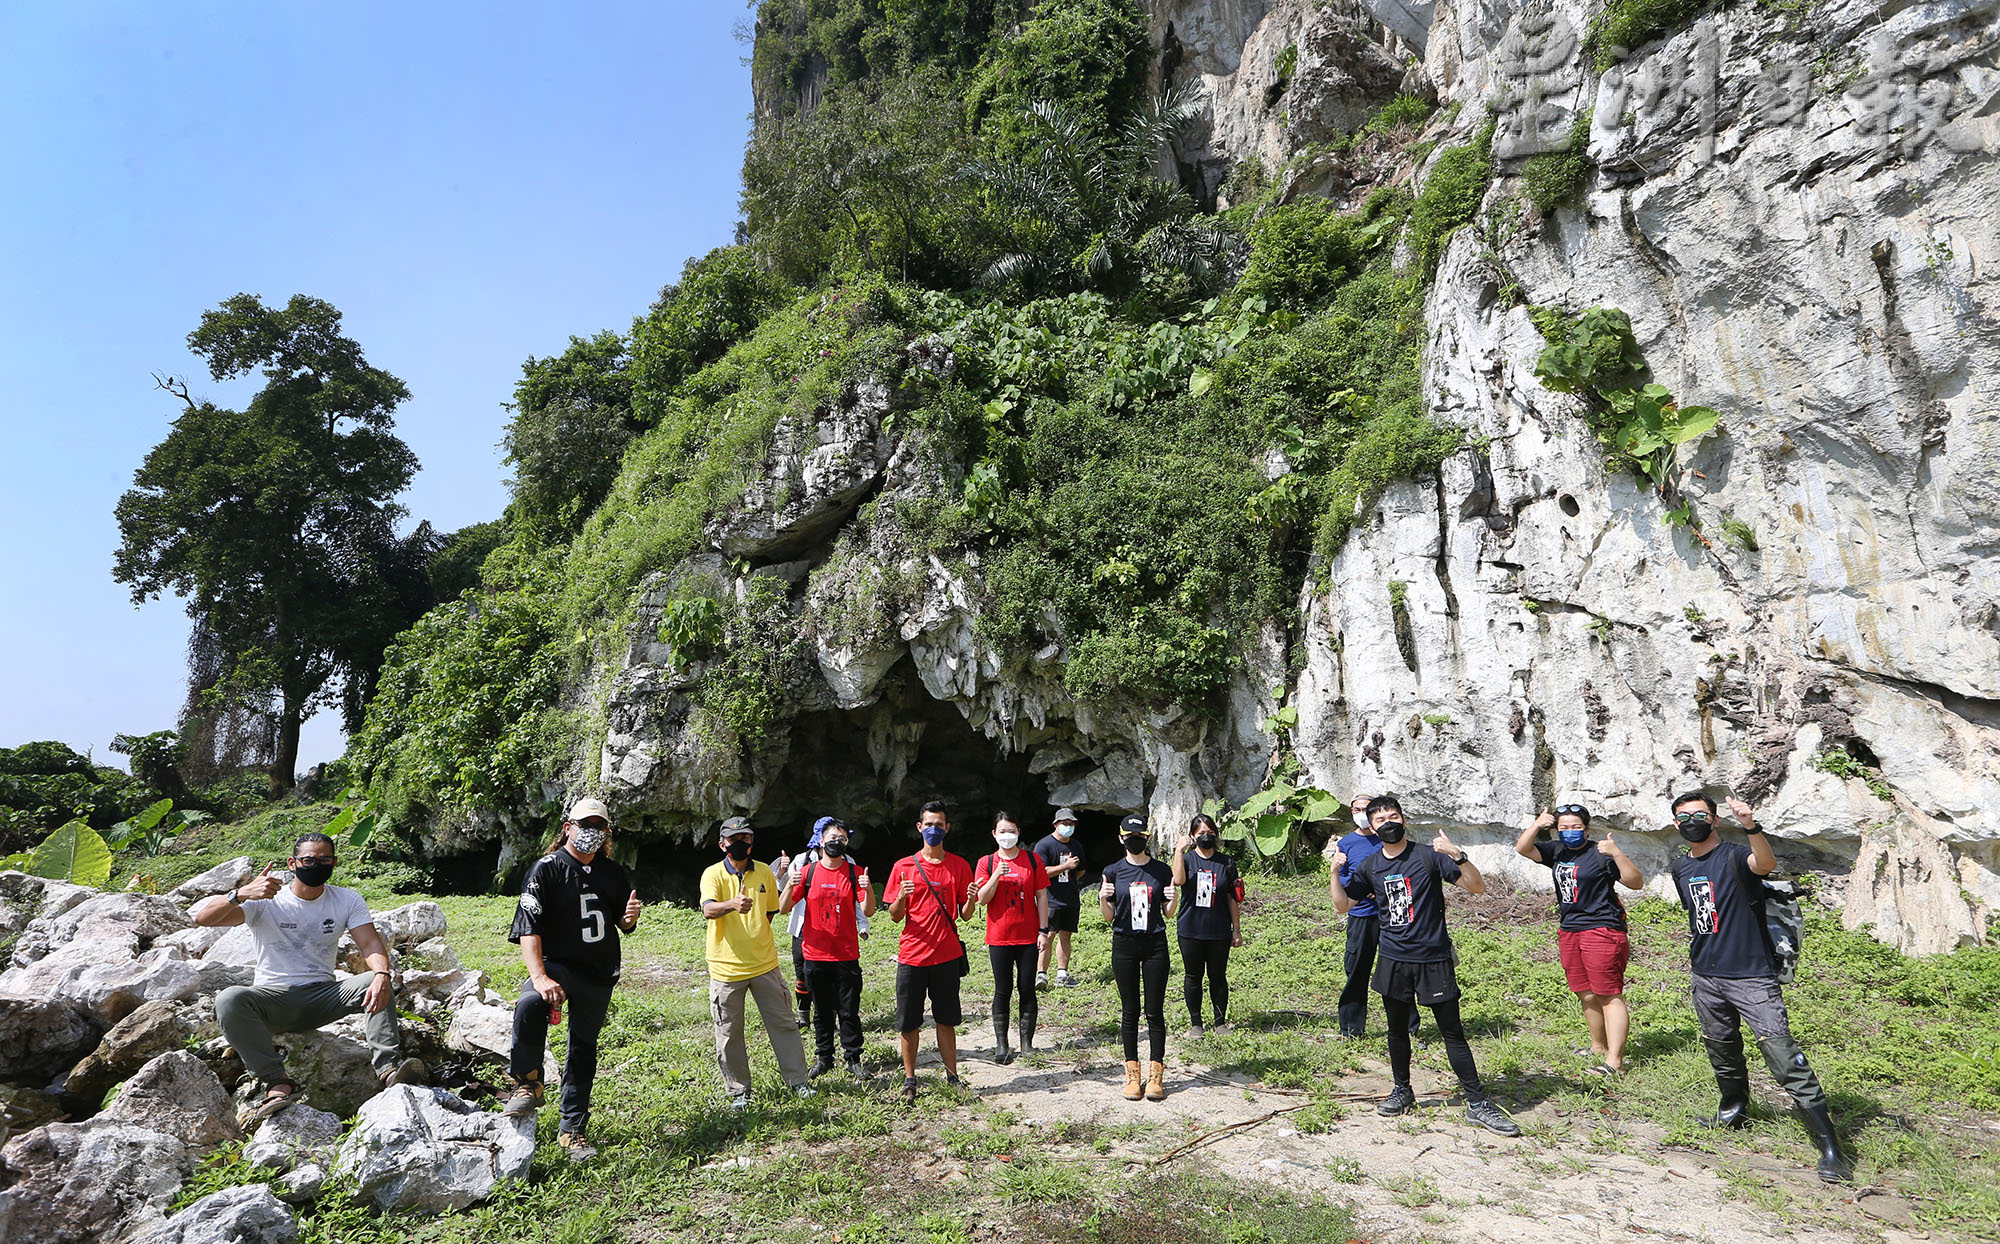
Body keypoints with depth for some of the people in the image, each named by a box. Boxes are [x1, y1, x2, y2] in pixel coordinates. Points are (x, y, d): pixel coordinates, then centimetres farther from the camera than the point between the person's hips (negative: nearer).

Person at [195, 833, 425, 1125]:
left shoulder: (347, 900, 3)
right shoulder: (266, 901, -4)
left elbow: (370, 943, -7)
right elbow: (202, 917, -15)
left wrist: (381, 974, -30)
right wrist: (242, 893, -36)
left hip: (322, 995, 1)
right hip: (273, 998, -1)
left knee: (377, 985, -26)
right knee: (229, 1000, -33)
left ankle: (389, 1068, -38)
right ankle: (278, 1084, -35)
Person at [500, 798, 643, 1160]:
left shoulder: (612, 872, 9)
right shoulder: (546, 869, -8)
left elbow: (623, 923, 19)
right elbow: (528, 927, -16)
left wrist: (629, 918, -8)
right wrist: (538, 977, -30)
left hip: (600, 975, 5)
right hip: (557, 963, -4)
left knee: (584, 1048, 11)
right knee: (529, 1005, -35)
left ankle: (573, 1130, 25)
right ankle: (528, 1084, -13)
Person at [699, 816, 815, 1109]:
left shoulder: (765, 872, 4)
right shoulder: (713, 874, -8)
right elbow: (708, 909, -27)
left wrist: (755, 939, 7)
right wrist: (732, 904, -47)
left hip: (764, 964, 3)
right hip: (726, 967, -3)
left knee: (783, 1023, 9)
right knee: (729, 1033, 6)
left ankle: (797, 1080, 23)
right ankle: (738, 1090, 23)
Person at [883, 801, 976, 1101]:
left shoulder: (959, 866, 4)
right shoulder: (903, 867, 1)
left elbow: (964, 915, 6)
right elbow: (894, 916, 2)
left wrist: (970, 900, -15)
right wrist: (901, 899, -19)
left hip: (947, 955, 1)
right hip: (912, 955, 0)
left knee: (946, 1020, 8)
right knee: (908, 1022, 4)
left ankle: (952, 1078, 18)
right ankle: (909, 1080, 19)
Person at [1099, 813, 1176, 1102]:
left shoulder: (1161, 871, 2)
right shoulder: (1113, 871, 2)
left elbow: (1168, 914, 6)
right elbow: (1108, 916, 4)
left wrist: (1173, 900, -14)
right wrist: (1103, 899, -17)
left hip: (1155, 945, 0)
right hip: (1125, 945, 0)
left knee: (1155, 1011, 2)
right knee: (1130, 1011, 6)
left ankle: (1156, 1075, 11)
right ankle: (1132, 1074, 16)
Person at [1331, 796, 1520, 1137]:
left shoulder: (1428, 856, -7)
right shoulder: (1370, 866, 5)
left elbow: (1478, 887, -9)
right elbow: (1343, 904, 13)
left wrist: (1457, 856, -25)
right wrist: (1336, 872, -4)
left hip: (1434, 959, -4)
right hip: (1393, 960, 4)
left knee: (1452, 1032, -1)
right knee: (1397, 1029, 14)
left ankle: (1477, 1103, 8)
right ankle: (1402, 1091, 31)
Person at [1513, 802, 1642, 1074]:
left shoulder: (1599, 854, -9)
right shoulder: (1556, 852, 9)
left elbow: (1636, 882, -14)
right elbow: (1523, 848, 4)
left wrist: (1617, 854, -26)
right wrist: (1538, 824, -9)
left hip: (1602, 930, -7)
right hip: (1569, 930, 7)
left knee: (1609, 996, -6)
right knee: (1586, 996, 15)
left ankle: (1614, 1060, -6)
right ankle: (1598, 1047, 28)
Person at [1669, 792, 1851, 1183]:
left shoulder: (1734, 856, -12)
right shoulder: (1681, 868, 10)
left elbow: (1766, 863, -37)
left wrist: (1751, 827, -54)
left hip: (1752, 977, -7)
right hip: (1706, 977, 7)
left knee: (1785, 1060, -12)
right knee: (1722, 1052, 19)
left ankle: (1830, 1147, -6)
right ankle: (1734, 1111, 40)